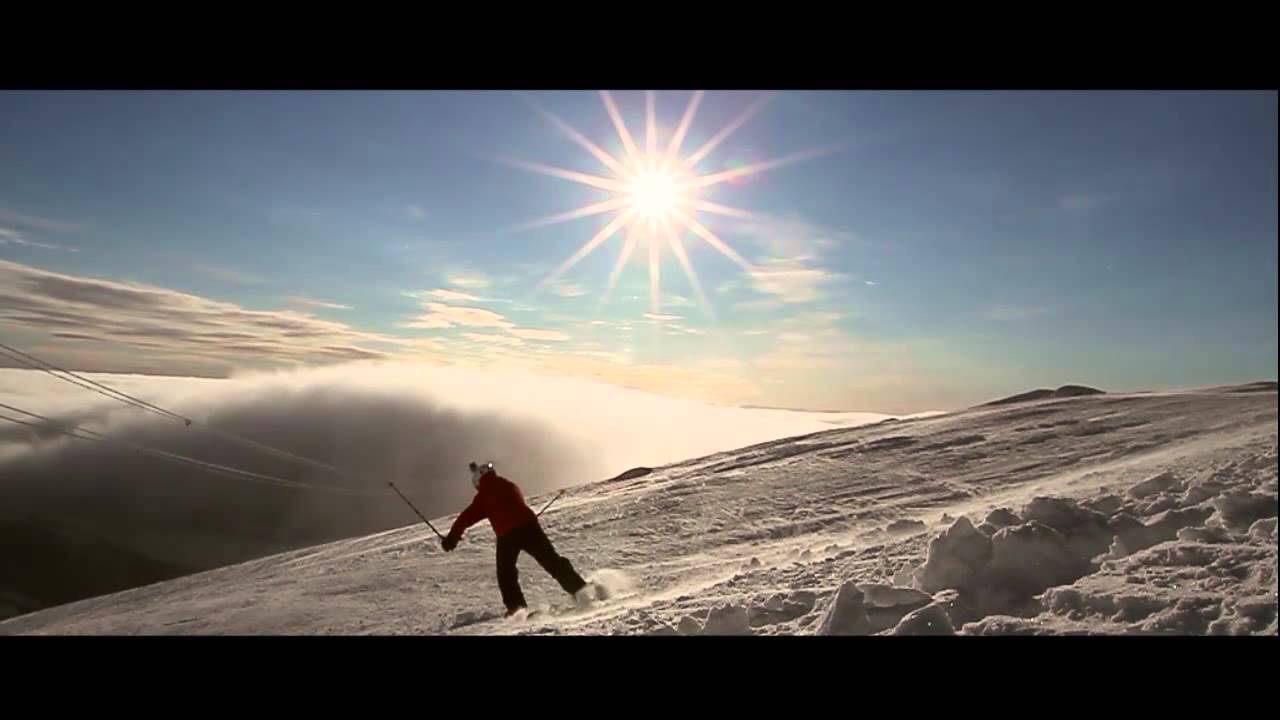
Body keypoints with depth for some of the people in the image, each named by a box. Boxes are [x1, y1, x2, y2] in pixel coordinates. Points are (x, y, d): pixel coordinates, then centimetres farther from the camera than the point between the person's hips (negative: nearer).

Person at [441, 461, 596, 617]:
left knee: (506, 572, 14)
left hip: (506, 534, -4)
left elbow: (468, 516, 7)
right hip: (528, 525, 4)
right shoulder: (511, 486, 23)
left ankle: (516, 606, 3)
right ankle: (580, 589, -3)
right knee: (551, 559, 4)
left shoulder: (484, 494, 9)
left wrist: (452, 536, 11)